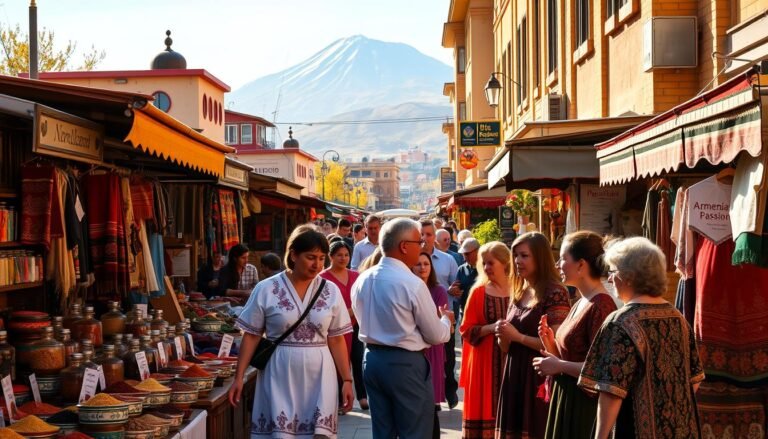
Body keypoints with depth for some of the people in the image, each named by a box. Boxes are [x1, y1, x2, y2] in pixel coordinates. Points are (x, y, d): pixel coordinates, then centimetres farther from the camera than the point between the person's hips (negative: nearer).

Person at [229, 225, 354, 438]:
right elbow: (251, 337, 2)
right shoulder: (266, 289, -2)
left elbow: (336, 340, 6)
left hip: (318, 376, 2)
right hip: (279, 376, -1)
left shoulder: (331, 291, 4)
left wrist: (347, 380, 2)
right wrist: (238, 378, -2)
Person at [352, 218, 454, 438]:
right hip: (405, 364, -7)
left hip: (372, 360, 7)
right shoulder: (413, 284, -16)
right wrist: (446, 319, 12)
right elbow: (437, 336, -8)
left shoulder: (362, 280, 3)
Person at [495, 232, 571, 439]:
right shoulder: (518, 293, 12)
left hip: (539, 378, -7)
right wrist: (503, 336, -4)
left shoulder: (555, 293, -11)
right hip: (515, 376, 7)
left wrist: (519, 337, -14)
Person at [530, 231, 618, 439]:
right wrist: (551, 346, 0)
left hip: (586, 406, -9)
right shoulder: (580, 304, 11)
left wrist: (559, 366, -16)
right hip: (567, 401, 9)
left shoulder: (600, 306, -19)